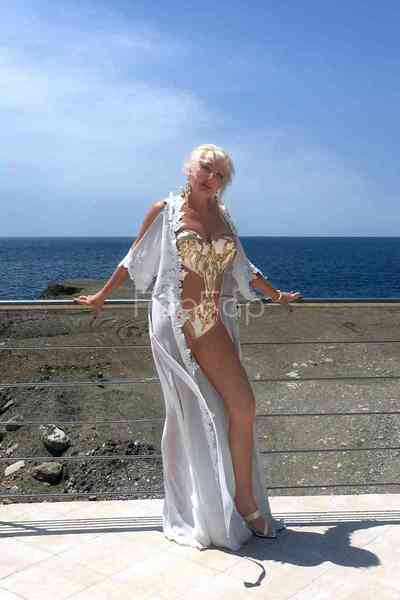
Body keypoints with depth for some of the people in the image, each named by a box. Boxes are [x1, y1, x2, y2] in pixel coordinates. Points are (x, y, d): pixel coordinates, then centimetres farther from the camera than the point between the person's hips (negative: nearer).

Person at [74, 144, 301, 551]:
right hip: (174, 322, -4)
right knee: (190, 417, 1)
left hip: (213, 323, 4)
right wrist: (101, 296, 17)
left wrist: (276, 295, 33)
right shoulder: (164, 211, 2)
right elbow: (134, 260, 11)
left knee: (242, 406, -6)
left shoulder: (222, 216, 15)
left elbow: (243, 268, 26)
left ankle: (244, 500, 9)